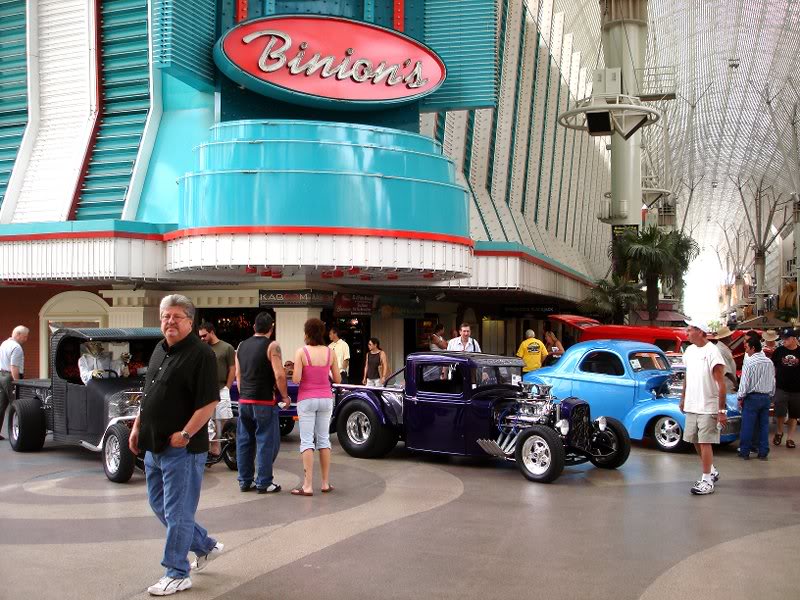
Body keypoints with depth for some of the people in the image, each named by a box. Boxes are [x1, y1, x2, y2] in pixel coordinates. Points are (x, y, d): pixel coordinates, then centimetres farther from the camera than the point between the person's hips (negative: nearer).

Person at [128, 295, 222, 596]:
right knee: (158, 504, 18)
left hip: (182, 448, -9)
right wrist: (137, 427, 15)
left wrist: (185, 434, -23)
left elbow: (210, 402, -20)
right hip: (154, 446, 9)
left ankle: (176, 574, 14)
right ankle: (205, 545, 34)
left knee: (176, 511, 0)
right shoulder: (159, 350, 11)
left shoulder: (200, 354, -15)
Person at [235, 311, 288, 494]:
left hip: (244, 401, 6)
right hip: (264, 402, -6)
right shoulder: (272, 346, -10)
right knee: (266, 442, 1)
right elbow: (279, 375, -17)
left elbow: (238, 374, 15)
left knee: (244, 441, 12)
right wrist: (285, 396, -5)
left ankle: (245, 481, 18)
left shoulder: (242, 346, 9)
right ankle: (263, 483, 3)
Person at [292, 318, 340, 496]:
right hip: (326, 399, 3)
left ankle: (307, 485, -4)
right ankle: (326, 483, 15)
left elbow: (296, 379, -16)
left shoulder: (301, 352, -10)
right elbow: (338, 379, 4)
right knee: (324, 439, 12)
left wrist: (292, 372, 6)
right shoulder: (330, 352, 0)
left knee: (307, 441, -1)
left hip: (306, 399, -3)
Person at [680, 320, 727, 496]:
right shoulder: (689, 351, 7)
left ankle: (707, 481, 4)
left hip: (708, 407, -7)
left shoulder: (711, 352, -16)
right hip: (691, 407, 7)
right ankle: (712, 471, 32)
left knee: (705, 442, -5)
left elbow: (721, 384, -16)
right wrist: (683, 399, 19)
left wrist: (721, 410, -17)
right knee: (696, 441, 14)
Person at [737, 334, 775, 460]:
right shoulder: (769, 362, 5)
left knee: (748, 426, 2)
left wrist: (740, 398, -3)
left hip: (752, 397, -5)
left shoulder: (749, 363, -14)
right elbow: (773, 381, 13)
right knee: (764, 425, 10)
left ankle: (744, 452, 7)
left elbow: (744, 382, -13)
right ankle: (763, 452, 14)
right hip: (766, 397, 6)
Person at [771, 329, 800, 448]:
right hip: (781, 388, 0)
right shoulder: (779, 351, 1)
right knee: (780, 413, -6)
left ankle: (790, 438, 21)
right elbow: (773, 368, 9)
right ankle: (779, 432, 20)